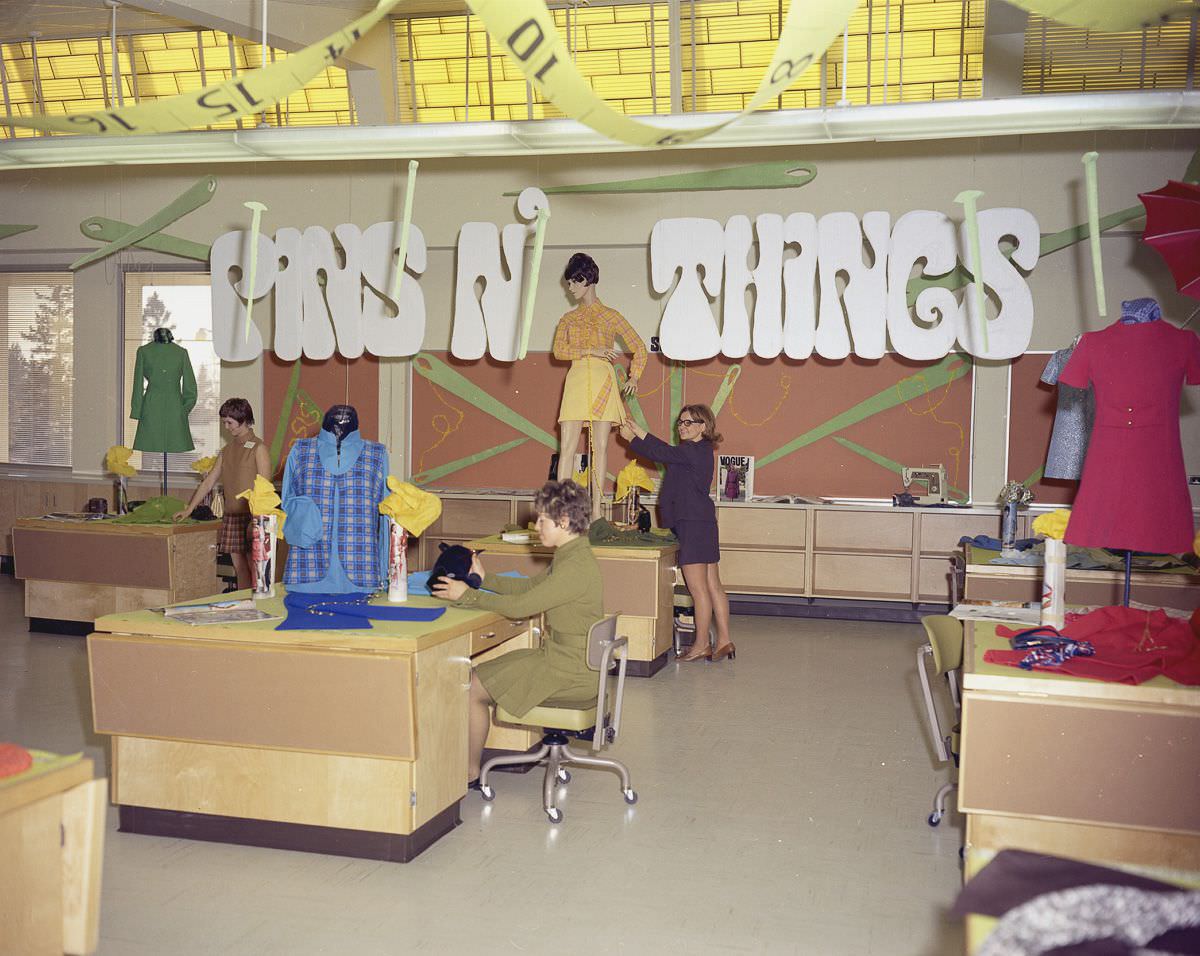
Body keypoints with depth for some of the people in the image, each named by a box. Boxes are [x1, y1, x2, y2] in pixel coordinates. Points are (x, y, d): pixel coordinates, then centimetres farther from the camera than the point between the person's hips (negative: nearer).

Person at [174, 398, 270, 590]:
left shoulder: (257, 448, -6)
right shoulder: (227, 449, 14)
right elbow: (208, 482, 17)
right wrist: (188, 510, 14)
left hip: (252, 516, -7)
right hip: (231, 517, 7)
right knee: (239, 568, 8)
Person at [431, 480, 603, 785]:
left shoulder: (576, 567, -24)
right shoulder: (570, 556, 9)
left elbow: (519, 606, -22)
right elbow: (530, 586, 19)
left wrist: (467, 595, -13)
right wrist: (485, 579, 9)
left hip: (569, 671, -10)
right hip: (562, 658, 10)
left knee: (473, 689, -5)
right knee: (479, 674, 16)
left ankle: (470, 772, 10)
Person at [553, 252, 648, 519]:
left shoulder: (611, 316, 11)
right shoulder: (568, 319, 17)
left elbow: (639, 348, 13)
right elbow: (559, 350, 0)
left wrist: (633, 378, 1)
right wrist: (592, 351, -11)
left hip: (602, 382, -2)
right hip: (576, 381, 2)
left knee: (601, 447, -4)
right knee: (567, 446, -7)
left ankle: (596, 511, -2)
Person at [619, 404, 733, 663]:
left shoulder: (695, 451, -13)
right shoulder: (700, 450, 17)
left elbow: (661, 453, -13)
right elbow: (664, 450, 18)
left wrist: (631, 438, -1)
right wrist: (638, 431, 15)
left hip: (692, 523, -10)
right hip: (702, 522, 10)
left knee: (698, 589, -3)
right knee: (713, 586, 10)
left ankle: (701, 646, 3)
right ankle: (724, 641, 14)